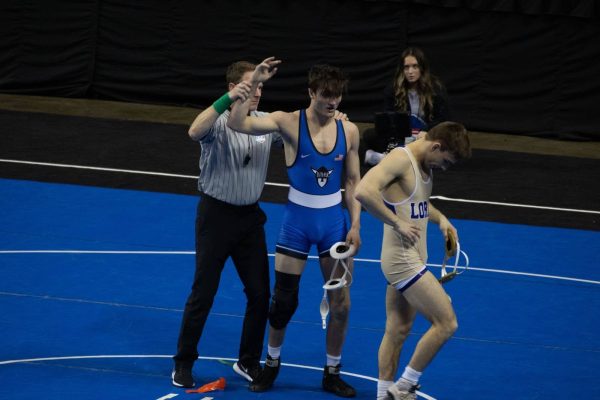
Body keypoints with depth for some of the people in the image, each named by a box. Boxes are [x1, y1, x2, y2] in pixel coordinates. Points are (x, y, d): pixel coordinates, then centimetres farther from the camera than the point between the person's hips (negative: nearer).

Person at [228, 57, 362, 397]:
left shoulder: (349, 131, 0)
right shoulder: (290, 123, -10)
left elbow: (353, 182, 6)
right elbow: (238, 123, -23)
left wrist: (355, 225, -1)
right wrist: (253, 83, -30)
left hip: (333, 219, 2)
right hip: (298, 217, -2)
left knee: (341, 302, 3)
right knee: (284, 299, 5)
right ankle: (272, 363, 28)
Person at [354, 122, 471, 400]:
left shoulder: (425, 165, 12)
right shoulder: (400, 160, -18)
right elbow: (364, 191, -33)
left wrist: (440, 219, 13)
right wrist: (397, 223, -29)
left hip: (412, 260, 10)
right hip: (402, 259, -10)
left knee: (398, 330, 14)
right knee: (446, 323, -7)